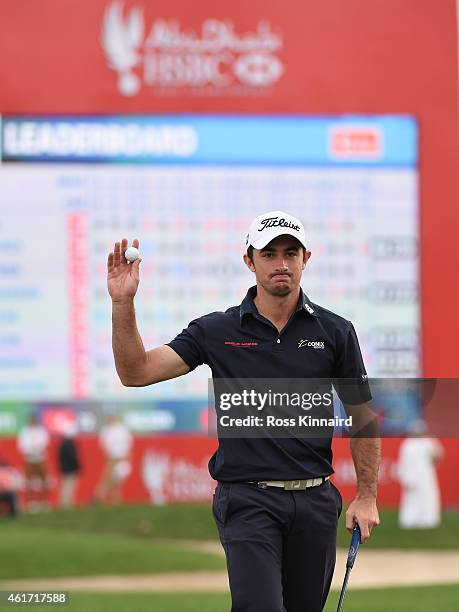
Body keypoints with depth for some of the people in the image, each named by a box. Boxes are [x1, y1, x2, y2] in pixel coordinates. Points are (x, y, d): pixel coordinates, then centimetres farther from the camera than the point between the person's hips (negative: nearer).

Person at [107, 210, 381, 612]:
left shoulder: (334, 332, 4)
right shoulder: (216, 331, 1)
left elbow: (363, 415, 11)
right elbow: (136, 372, -5)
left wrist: (367, 496, 5)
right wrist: (123, 303, -19)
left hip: (315, 500, 3)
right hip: (247, 499, -2)